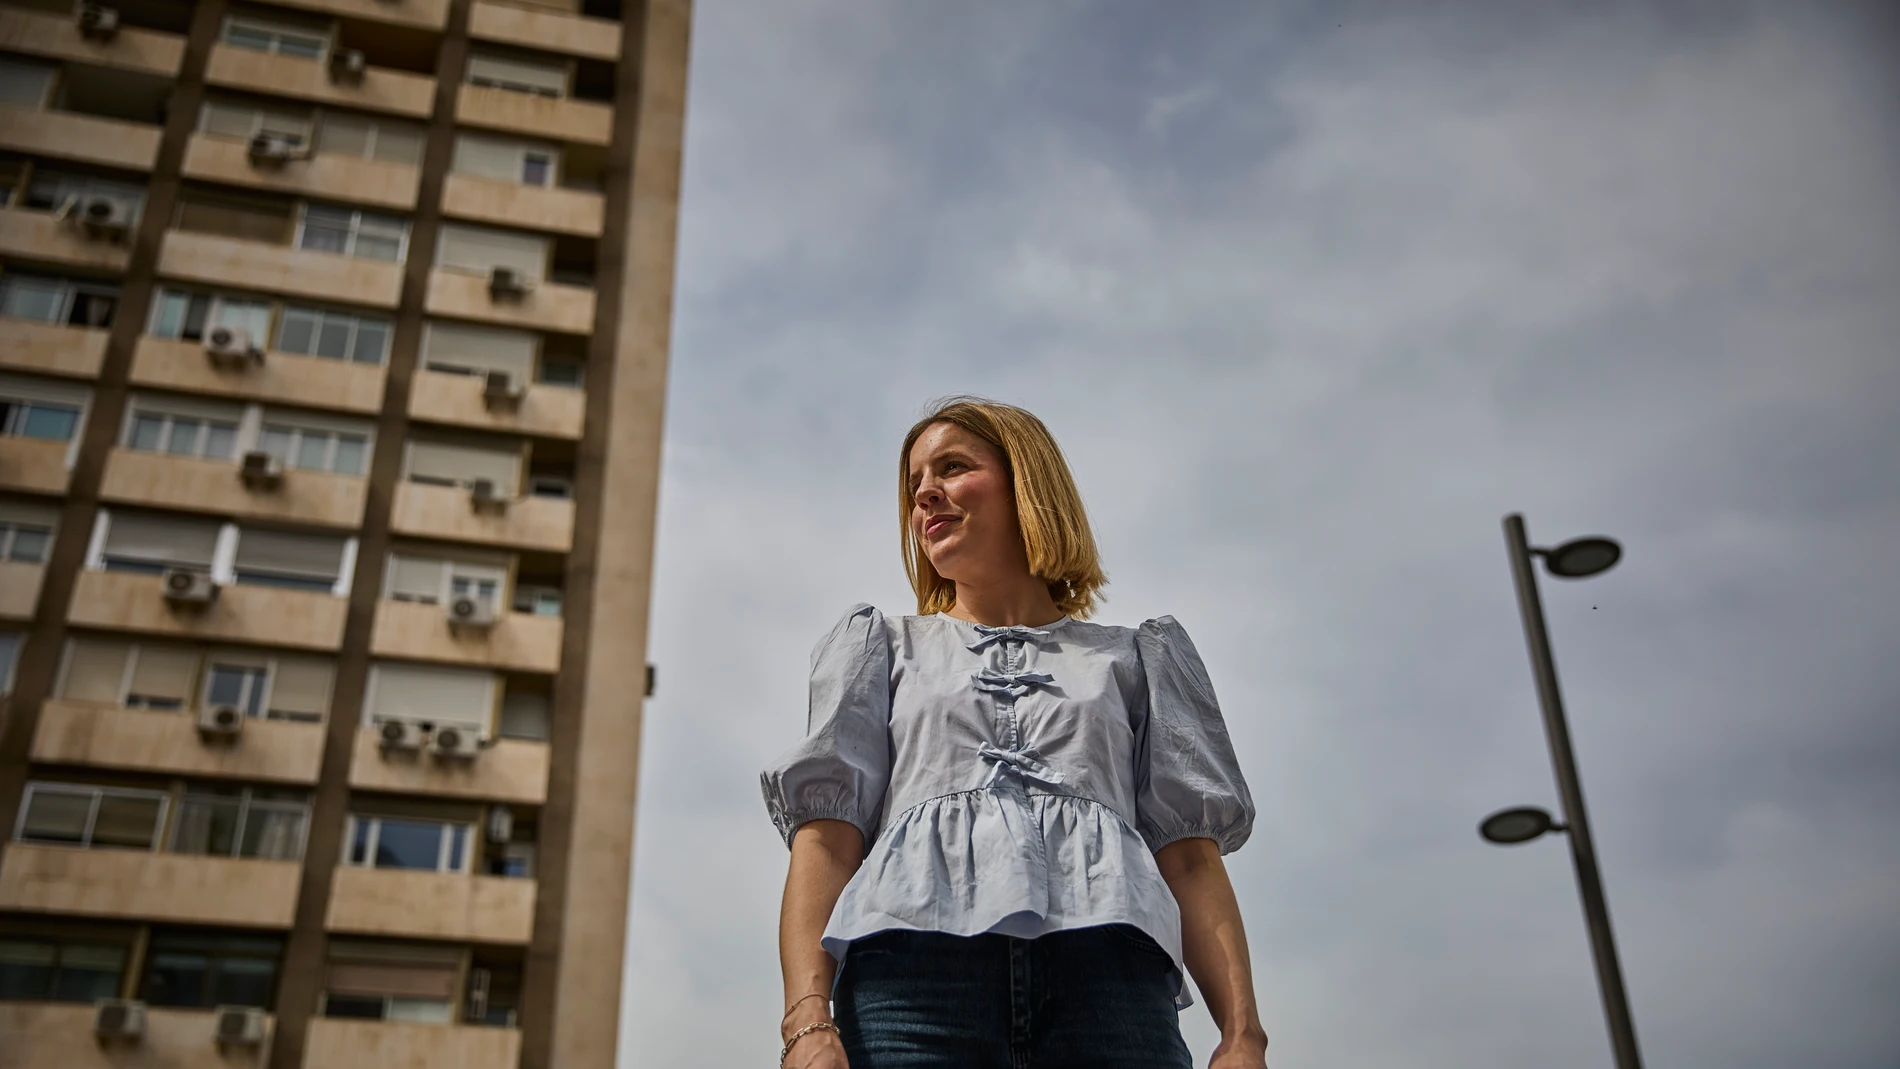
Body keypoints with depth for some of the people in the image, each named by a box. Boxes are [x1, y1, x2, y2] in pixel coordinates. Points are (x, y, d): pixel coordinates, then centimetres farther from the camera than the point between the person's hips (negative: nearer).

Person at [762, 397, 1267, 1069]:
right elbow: (826, 837, 11)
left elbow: (1190, 856, 14)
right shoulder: (885, 650, 27)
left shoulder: (1130, 659, 26)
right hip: (913, 954, 0)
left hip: (1107, 960, 1)